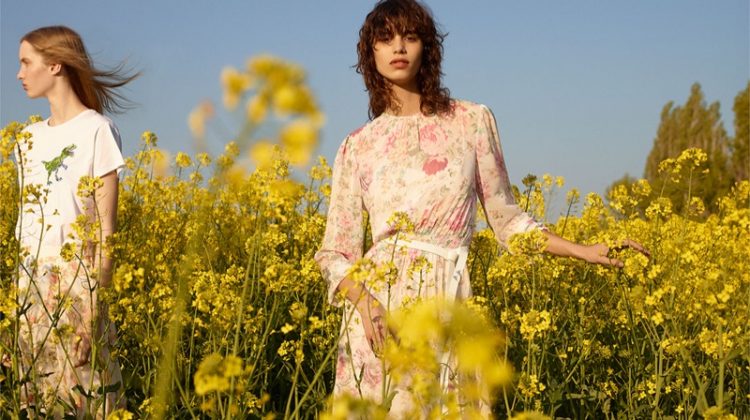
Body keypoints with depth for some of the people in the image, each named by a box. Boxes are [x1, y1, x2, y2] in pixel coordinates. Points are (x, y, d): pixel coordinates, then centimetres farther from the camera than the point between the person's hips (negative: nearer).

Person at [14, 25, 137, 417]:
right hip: (30, 278, 7)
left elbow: (106, 223, -10)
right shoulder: (30, 138, 13)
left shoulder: (96, 130, -7)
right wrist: (21, 285, 11)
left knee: (82, 379, -7)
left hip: (77, 275, -7)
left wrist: (98, 293, -14)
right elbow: (25, 215, 15)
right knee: (37, 382, 7)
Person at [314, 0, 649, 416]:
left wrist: (582, 250, 4)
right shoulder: (357, 146, 8)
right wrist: (362, 299, -14)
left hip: (445, 309, 0)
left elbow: (506, 219, 13)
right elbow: (335, 252, 6)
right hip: (377, 308, 0)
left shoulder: (473, 120, 8)